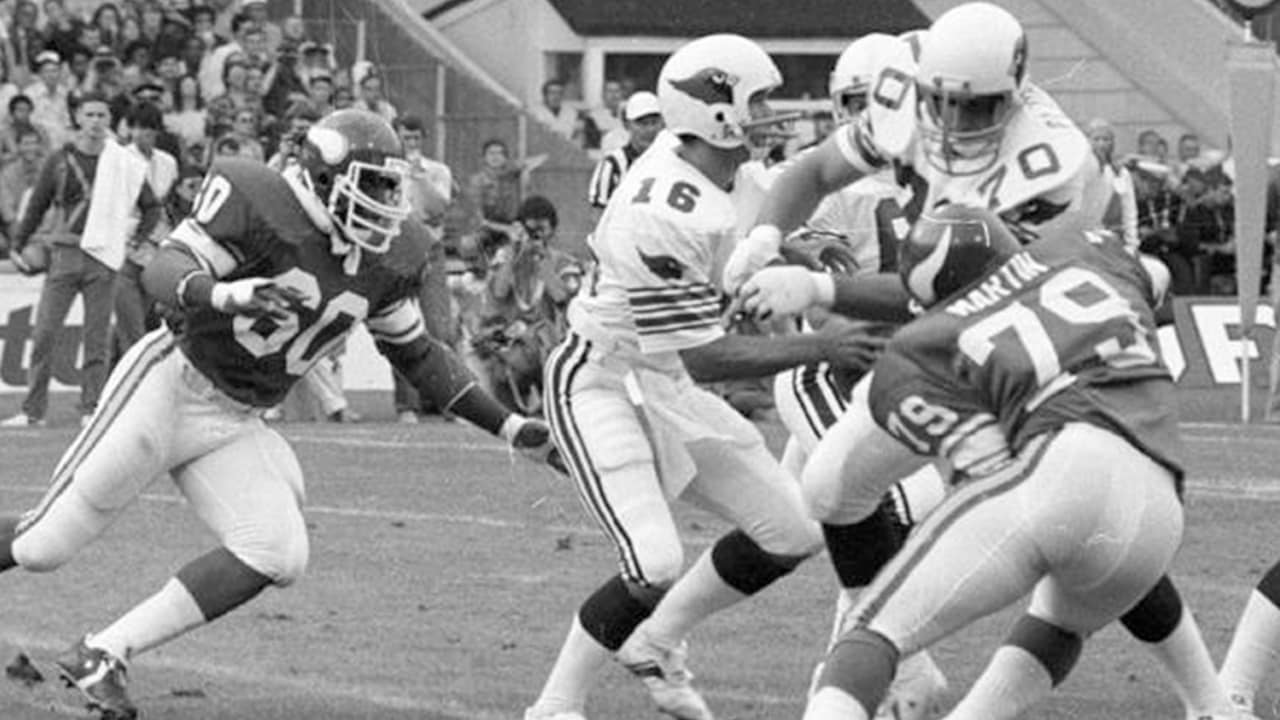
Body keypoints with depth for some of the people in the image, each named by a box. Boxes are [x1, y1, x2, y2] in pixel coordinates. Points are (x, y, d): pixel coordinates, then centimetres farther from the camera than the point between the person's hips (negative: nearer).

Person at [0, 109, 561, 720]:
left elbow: (415, 353, 16)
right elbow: (163, 272, -24)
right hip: (169, 389, -6)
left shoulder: (387, 258, 3)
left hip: (235, 426, 6)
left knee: (276, 555, -15)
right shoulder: (258, 204, -18)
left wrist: (507, 426, 13)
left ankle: (102, 657, -9)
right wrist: (225, 294, -45)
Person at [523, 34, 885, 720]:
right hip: (599, 386, -9)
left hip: (663, 386, 9)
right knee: (655, 569, -20)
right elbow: (706, 356, -27)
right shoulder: (665, 219, -30)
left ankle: (654, 644, 21)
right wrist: (819, 348, -27)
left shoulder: (692, 168, -3)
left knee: (791, 532, 5)